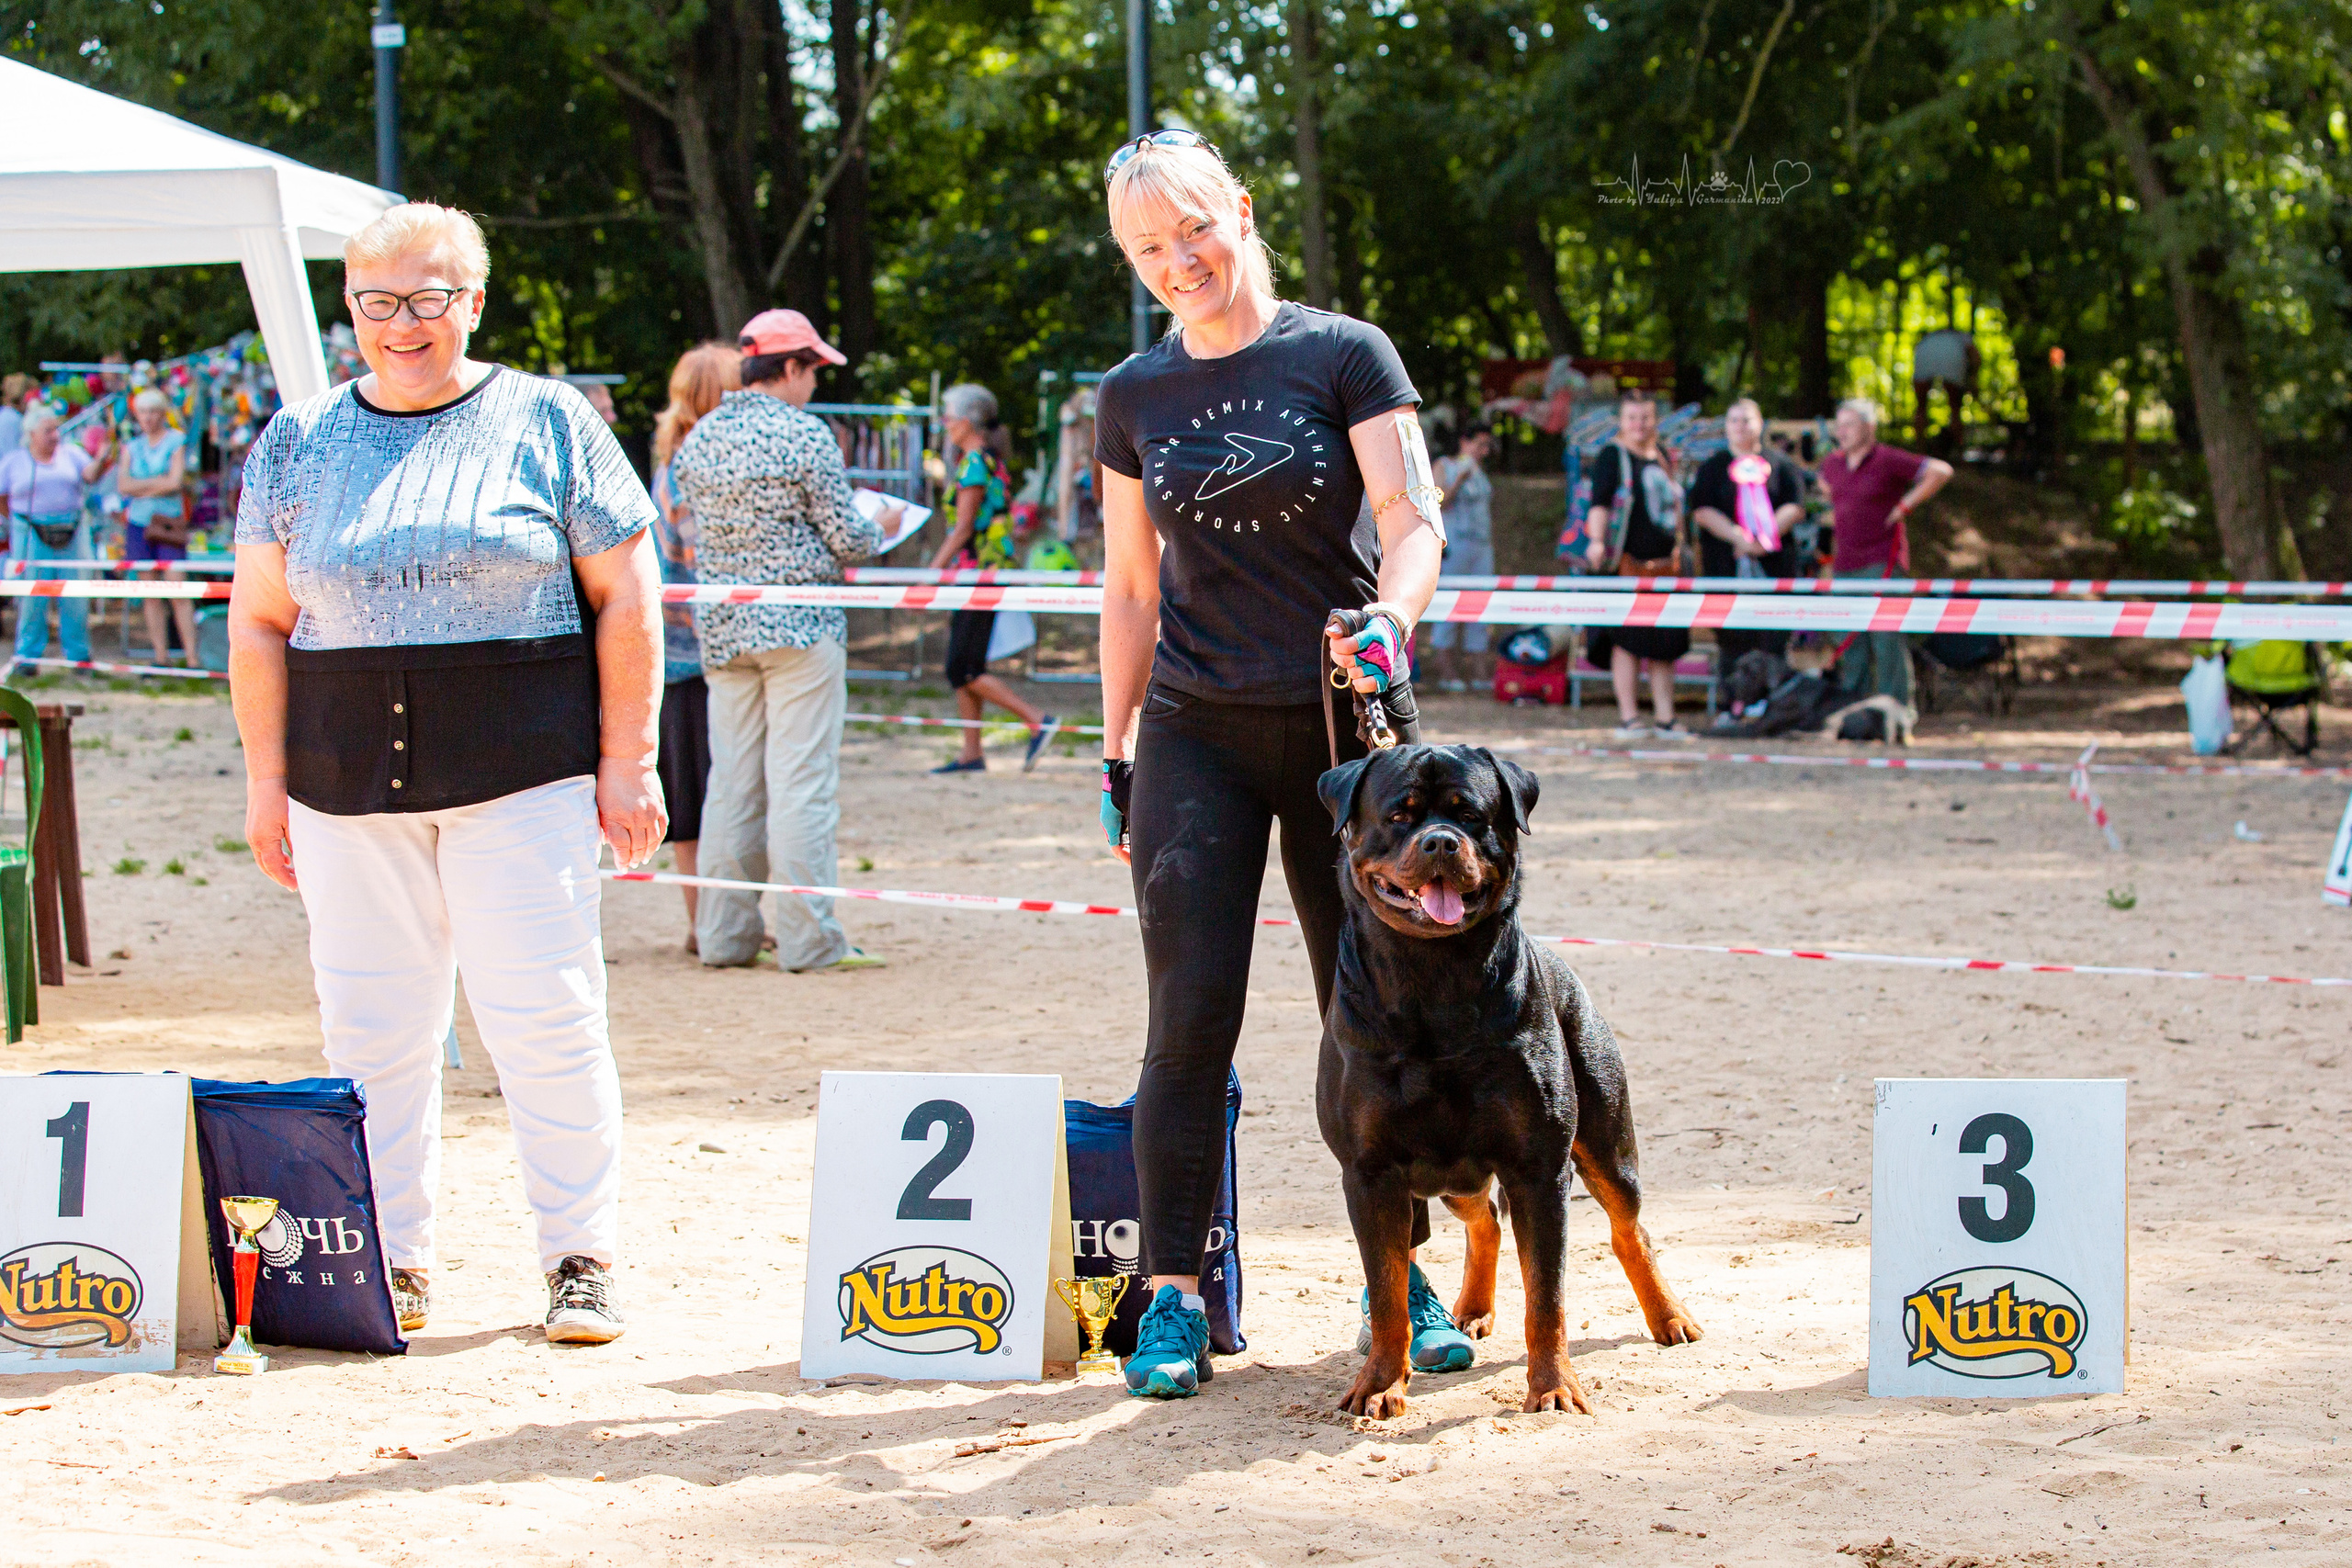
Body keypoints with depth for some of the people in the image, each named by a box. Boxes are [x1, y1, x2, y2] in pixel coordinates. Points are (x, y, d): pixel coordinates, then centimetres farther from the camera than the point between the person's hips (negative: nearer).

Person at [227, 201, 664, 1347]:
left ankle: (581, 1259, 4)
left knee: (545, 1014, -4)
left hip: (523, 773, -3)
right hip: (349, 778, 3)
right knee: (369, 1025, 4)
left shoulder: (547, 423, 4)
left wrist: (627, 764, -3)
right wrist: (266, 782, 6)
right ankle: (388, 1259, 14)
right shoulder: (298, 442, 11)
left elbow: (625, 597, 2)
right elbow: (259, 622, 12)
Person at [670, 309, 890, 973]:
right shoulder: (805, 434, -9)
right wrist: (881, 528, 13)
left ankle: (725, 934, 12)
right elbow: (844, 539, -9)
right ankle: (807, 939, -5)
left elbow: (694, 536, 12)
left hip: (721, 628, 6)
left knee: (732, 783, 10)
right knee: (802, 781, -5)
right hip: (799, 624, -6)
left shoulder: (697, 440, 8)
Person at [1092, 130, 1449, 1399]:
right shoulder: (1132, 399, 9)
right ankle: (1174, 1295, -1)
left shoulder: (1344, 356, -1)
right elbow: (1132, 587, 14)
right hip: (1198, 733, 2)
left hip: (1350, 723, -2)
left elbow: (1413, 519, -9)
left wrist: (1389, 618, -29)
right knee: (1191, 1019, -6)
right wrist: (1118, 745, 9)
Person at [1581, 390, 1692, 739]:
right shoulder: (1612, 456, -3)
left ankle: (1665, 718, 10)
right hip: (1628, 561, -7)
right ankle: (1628, 717, -3)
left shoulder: (1662, 458, 18)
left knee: (1666, 642, 6)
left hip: (1664, 563, 7)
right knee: (1627, 638, -7)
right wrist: (1597, 541, -29)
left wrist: (1678, 549, 25)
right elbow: (1600, 502, -13)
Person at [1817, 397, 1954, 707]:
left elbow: (1941, 471, -13)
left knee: (1887, 640, -10)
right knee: (1850, 645, 8)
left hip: (1881, 563, -7)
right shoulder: (1833, 463, 12)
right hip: (1844, 564, 7)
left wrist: (1905, 506, -10)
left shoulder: (1888, 460, -8)